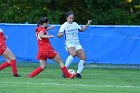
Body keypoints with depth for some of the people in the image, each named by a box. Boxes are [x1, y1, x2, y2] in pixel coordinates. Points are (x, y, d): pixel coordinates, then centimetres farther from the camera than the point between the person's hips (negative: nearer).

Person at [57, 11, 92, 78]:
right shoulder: (64, 25, -4)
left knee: (83, 57, -9)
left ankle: (78, 73, 7)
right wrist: (60, 34, -35)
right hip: (69, 44, -6)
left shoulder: (75, 24, 13)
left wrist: (88, 24, 21)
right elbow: (59, 35, -12)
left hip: (77, 44, 6)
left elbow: (81, 29, 31)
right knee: (73, 53, -36)